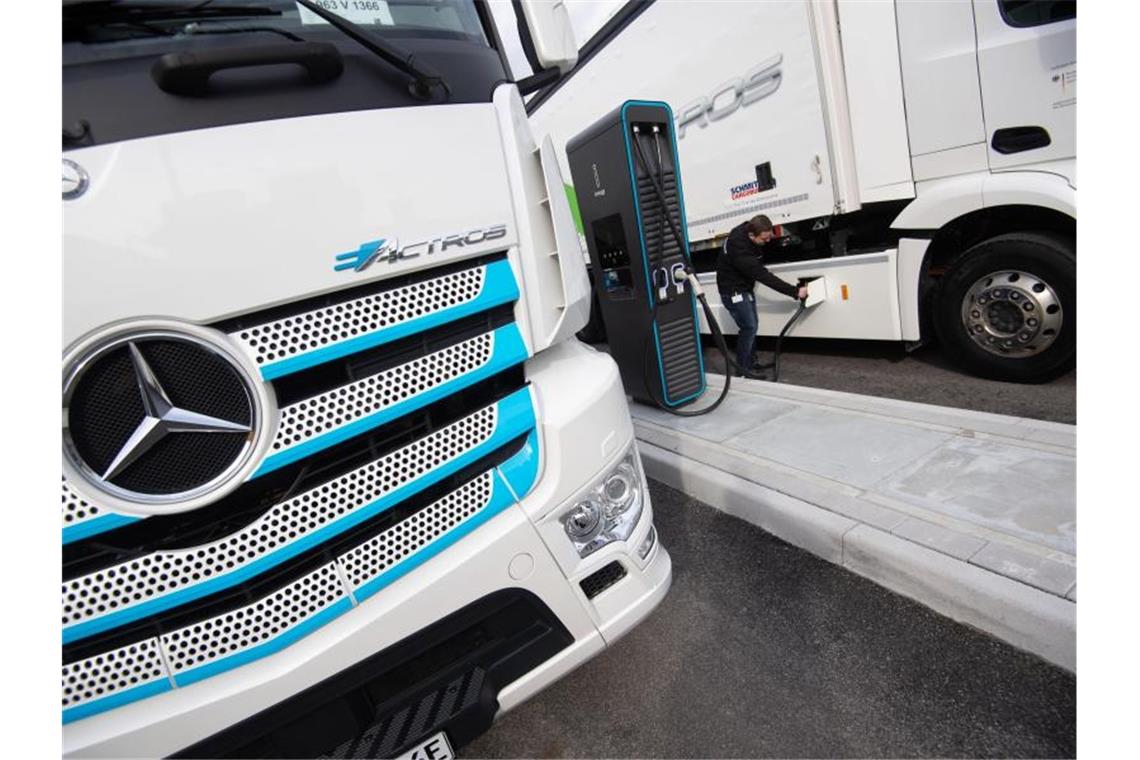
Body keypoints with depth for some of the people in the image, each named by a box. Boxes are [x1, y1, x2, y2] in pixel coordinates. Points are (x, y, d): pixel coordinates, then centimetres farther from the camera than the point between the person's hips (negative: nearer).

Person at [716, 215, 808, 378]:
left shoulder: (748, 229, -9)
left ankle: (750, 361, 27)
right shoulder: (738, 248, -35)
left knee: (751, 326, 14)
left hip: (745, 287, 9)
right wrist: (795, 291, -33)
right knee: (749, 327, -9)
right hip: (733, 291, -9)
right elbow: (763, 276, -35)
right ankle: (742, 367, 3)